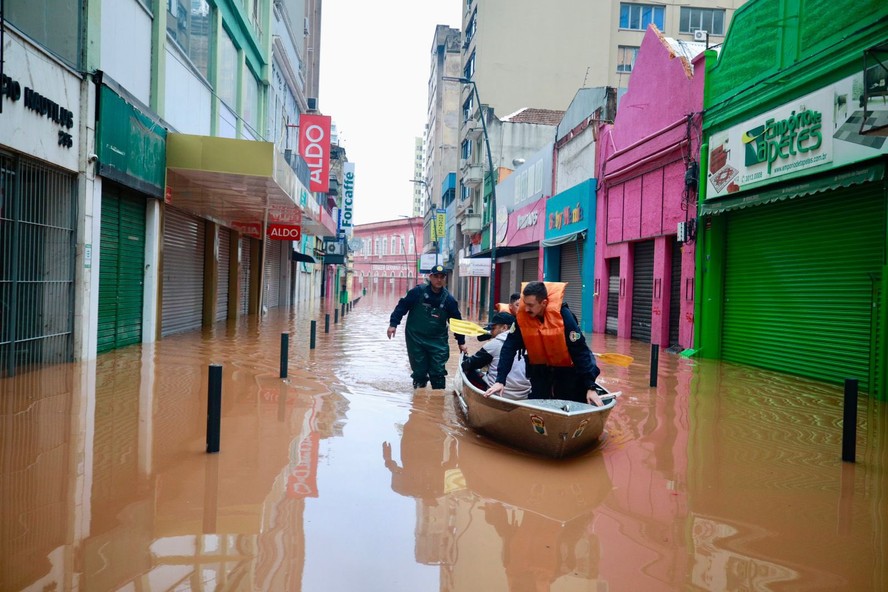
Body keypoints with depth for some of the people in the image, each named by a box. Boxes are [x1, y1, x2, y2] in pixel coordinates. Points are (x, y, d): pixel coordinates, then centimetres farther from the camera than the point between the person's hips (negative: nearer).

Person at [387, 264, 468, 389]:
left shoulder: (449, 299, -4)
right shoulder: (418, 291, -10)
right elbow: (402, 306, -2)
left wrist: (461, 342, 9)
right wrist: (393, 324, -8)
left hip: (438, 341, 1)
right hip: (415, 339, -1)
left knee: (438, 373, 2)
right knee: (419, 372, 7)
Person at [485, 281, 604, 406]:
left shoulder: (563, 316, -29)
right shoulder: (522, 317, -19)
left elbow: (580, 352, -24)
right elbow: (509, 348, -15)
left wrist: (590, 387, -25)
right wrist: (500, 380, -24)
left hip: (567, 370, -3)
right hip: (540, 369, 3)